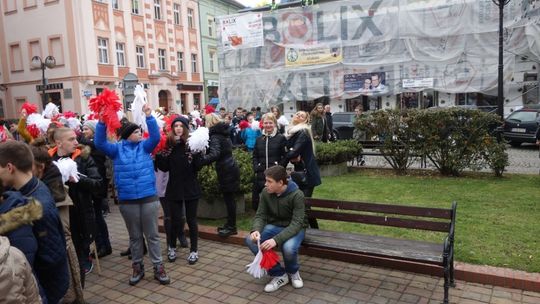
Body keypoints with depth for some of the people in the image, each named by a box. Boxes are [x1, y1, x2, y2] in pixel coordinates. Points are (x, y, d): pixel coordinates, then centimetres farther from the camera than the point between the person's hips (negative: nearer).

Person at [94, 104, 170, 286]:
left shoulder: (144, 146, 4)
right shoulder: (117, 149, 3)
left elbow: (155, 136, -12)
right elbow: (99, 143, -10)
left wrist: (149, 117, -23)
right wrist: (102, 122, -22)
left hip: (149, 197, 0)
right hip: (127, 200, 0)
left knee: (152, 234, 7)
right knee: (134, 236, 14)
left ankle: (158, 267, 17)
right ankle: (137, 267, 27)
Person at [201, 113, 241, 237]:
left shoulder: (215, 136, -14)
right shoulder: (223, 133, 14)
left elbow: (214, 154, -30)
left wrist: (199, 161, -40)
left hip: (226, 171, -9)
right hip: (230, 168, 9)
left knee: (228, 198, -1)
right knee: (229, 198, 15)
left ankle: (231, 227, 7)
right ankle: (230, 224, 25)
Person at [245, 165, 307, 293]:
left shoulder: (297, 195, -24)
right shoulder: (266, 192, -9)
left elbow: (296, 223, -30)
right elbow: (260, 215, -5)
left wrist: (276, 240, -43)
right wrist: (256, 230, -29)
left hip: (294, 228, -5)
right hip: (274, 226, 5)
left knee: (288, 248, -38)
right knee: (251, 240, -22)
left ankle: (293, 272, 2)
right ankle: (279, 274, -7)